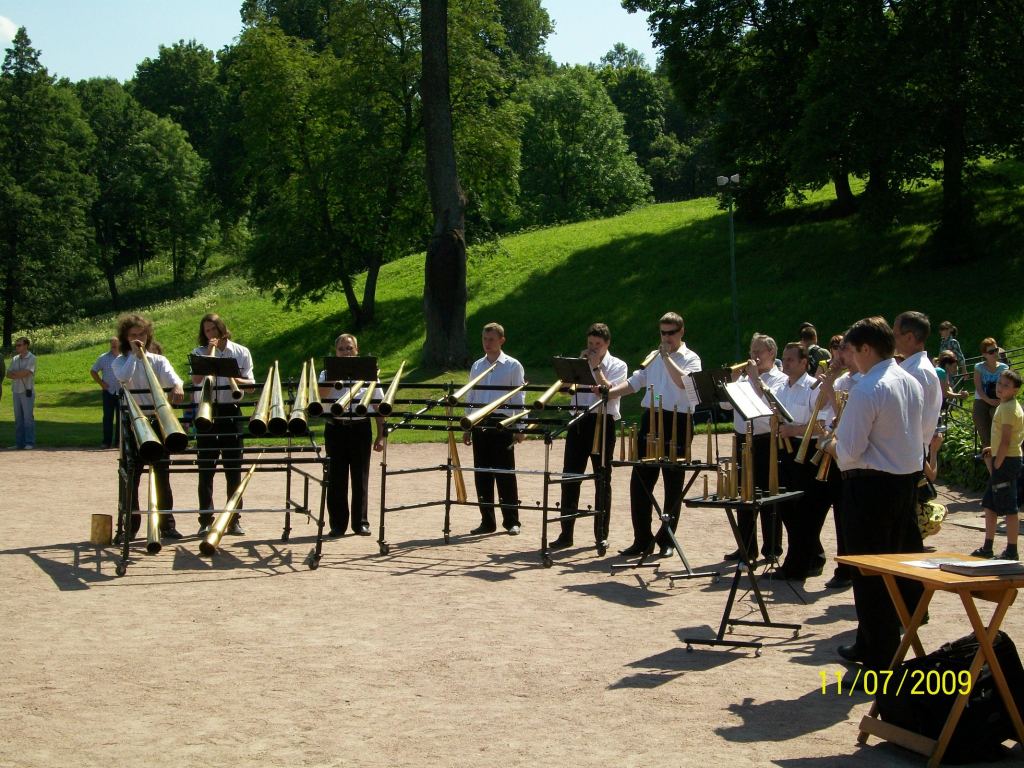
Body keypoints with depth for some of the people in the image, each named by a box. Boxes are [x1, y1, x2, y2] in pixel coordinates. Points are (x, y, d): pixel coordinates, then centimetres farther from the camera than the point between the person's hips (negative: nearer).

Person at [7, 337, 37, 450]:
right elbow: (8, 374, 6)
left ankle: (29, 443, -3)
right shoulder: (14, 359, 13)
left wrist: (14, 373, -3)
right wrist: (19, 375, -11)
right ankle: (19, 443, 9)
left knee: (28, 418, -5)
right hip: (16, 392, 6)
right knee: (18, 418, 6)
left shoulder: (31, 358, -5)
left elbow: (26, 373, -17)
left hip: (27, 392, -6)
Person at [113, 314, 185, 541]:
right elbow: (124, 377, -17)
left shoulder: (158, 360, 6)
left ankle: (167, 524, 10)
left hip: (157, 421, 1)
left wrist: (177, 386, -37)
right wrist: (134, 355, -11)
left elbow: (171, 376, -15)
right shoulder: (121, 361, 6)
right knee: (131, 477, 1)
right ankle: (130, 525, 8)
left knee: (162, 475, 4)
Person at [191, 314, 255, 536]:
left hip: (230, 412, 0)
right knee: (206, 468, 1)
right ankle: (206, 520, 5)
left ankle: (234, 519, 10)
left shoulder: (241, 352, 7)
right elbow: (196, 379, -10)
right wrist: (210, 353, -10)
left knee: (233, 468, 3)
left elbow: (250, 384, 3)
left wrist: (232, 378, -15)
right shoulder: (199, 353, 7)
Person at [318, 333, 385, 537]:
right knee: (336, 478, 2)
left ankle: (361, 523, 11)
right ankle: (337, 524, 8)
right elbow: (320, 396, -12)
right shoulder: (328, 374, 7)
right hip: (335, 429, 0)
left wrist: (380, 435, 2)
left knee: (360, 477, 3)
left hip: (360, 428, 0)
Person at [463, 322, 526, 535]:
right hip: (479, 424, 5)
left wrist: (519, 428, -8)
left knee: (505, 473, -3)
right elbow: (471, 397, 16)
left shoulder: (513, 366, 1)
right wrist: (467, 427, 12)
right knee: (482, 474, 4)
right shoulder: (477, 366, 14)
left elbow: (518, 399, -2)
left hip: (502, 423, -5)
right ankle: (487, 521, 11)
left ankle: (511, 521, 2)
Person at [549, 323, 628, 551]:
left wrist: (596, 368, -10)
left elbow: (609, 392, -12)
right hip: (578, 421, 4)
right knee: (570, 478, 0)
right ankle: (566, 534, 5)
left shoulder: (617, 365, 2)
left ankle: (601, 535, 8)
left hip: (602, 422, -4)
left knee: (602, 480, 2)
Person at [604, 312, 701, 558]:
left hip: (677, 422, -5)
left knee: (673, 484, 2)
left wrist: (667, 357, -15)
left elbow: (684, 382, -18)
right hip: (651, 419, 5)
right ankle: (642, 539, 10)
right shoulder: (654, 356, 15)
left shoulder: (690, 358, 0)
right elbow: (634, 382, 10)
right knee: (640, 481, 2)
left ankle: (666, 540, 13)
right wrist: (609, 392, -5)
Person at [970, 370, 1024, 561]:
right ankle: (987, 548, 23)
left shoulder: (1008, 409, -17)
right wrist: (993, 449, 15)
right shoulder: (1006, 406, 14)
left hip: (1006, 461, -11)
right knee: (989, 505, 16)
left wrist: (996, 467, -18)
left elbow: (1006, 441, -21)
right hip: (1003, 460, 11)